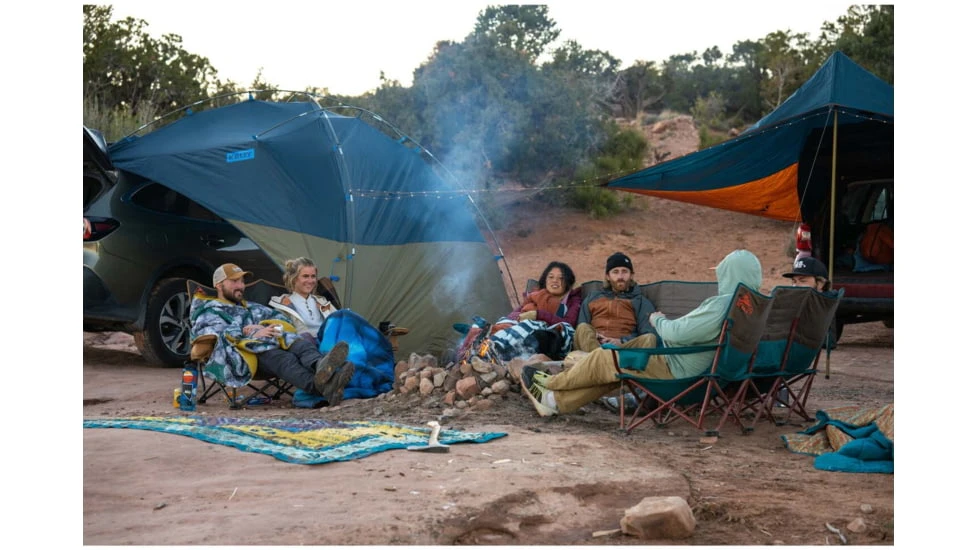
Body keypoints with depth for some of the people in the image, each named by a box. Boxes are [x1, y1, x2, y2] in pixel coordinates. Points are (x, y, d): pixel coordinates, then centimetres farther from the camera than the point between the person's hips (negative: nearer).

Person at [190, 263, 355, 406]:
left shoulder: (252, 308, 38)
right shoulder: (209, 312, 16)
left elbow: (280, 317, 27)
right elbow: (216, 334, -6)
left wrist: (260, 328, 5)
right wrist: (253, 334, -16)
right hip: (246, 354, -6)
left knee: (301, 344, -29)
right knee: (283, 359, -38)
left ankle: (319, 365, -66)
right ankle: (323, 389, -68)